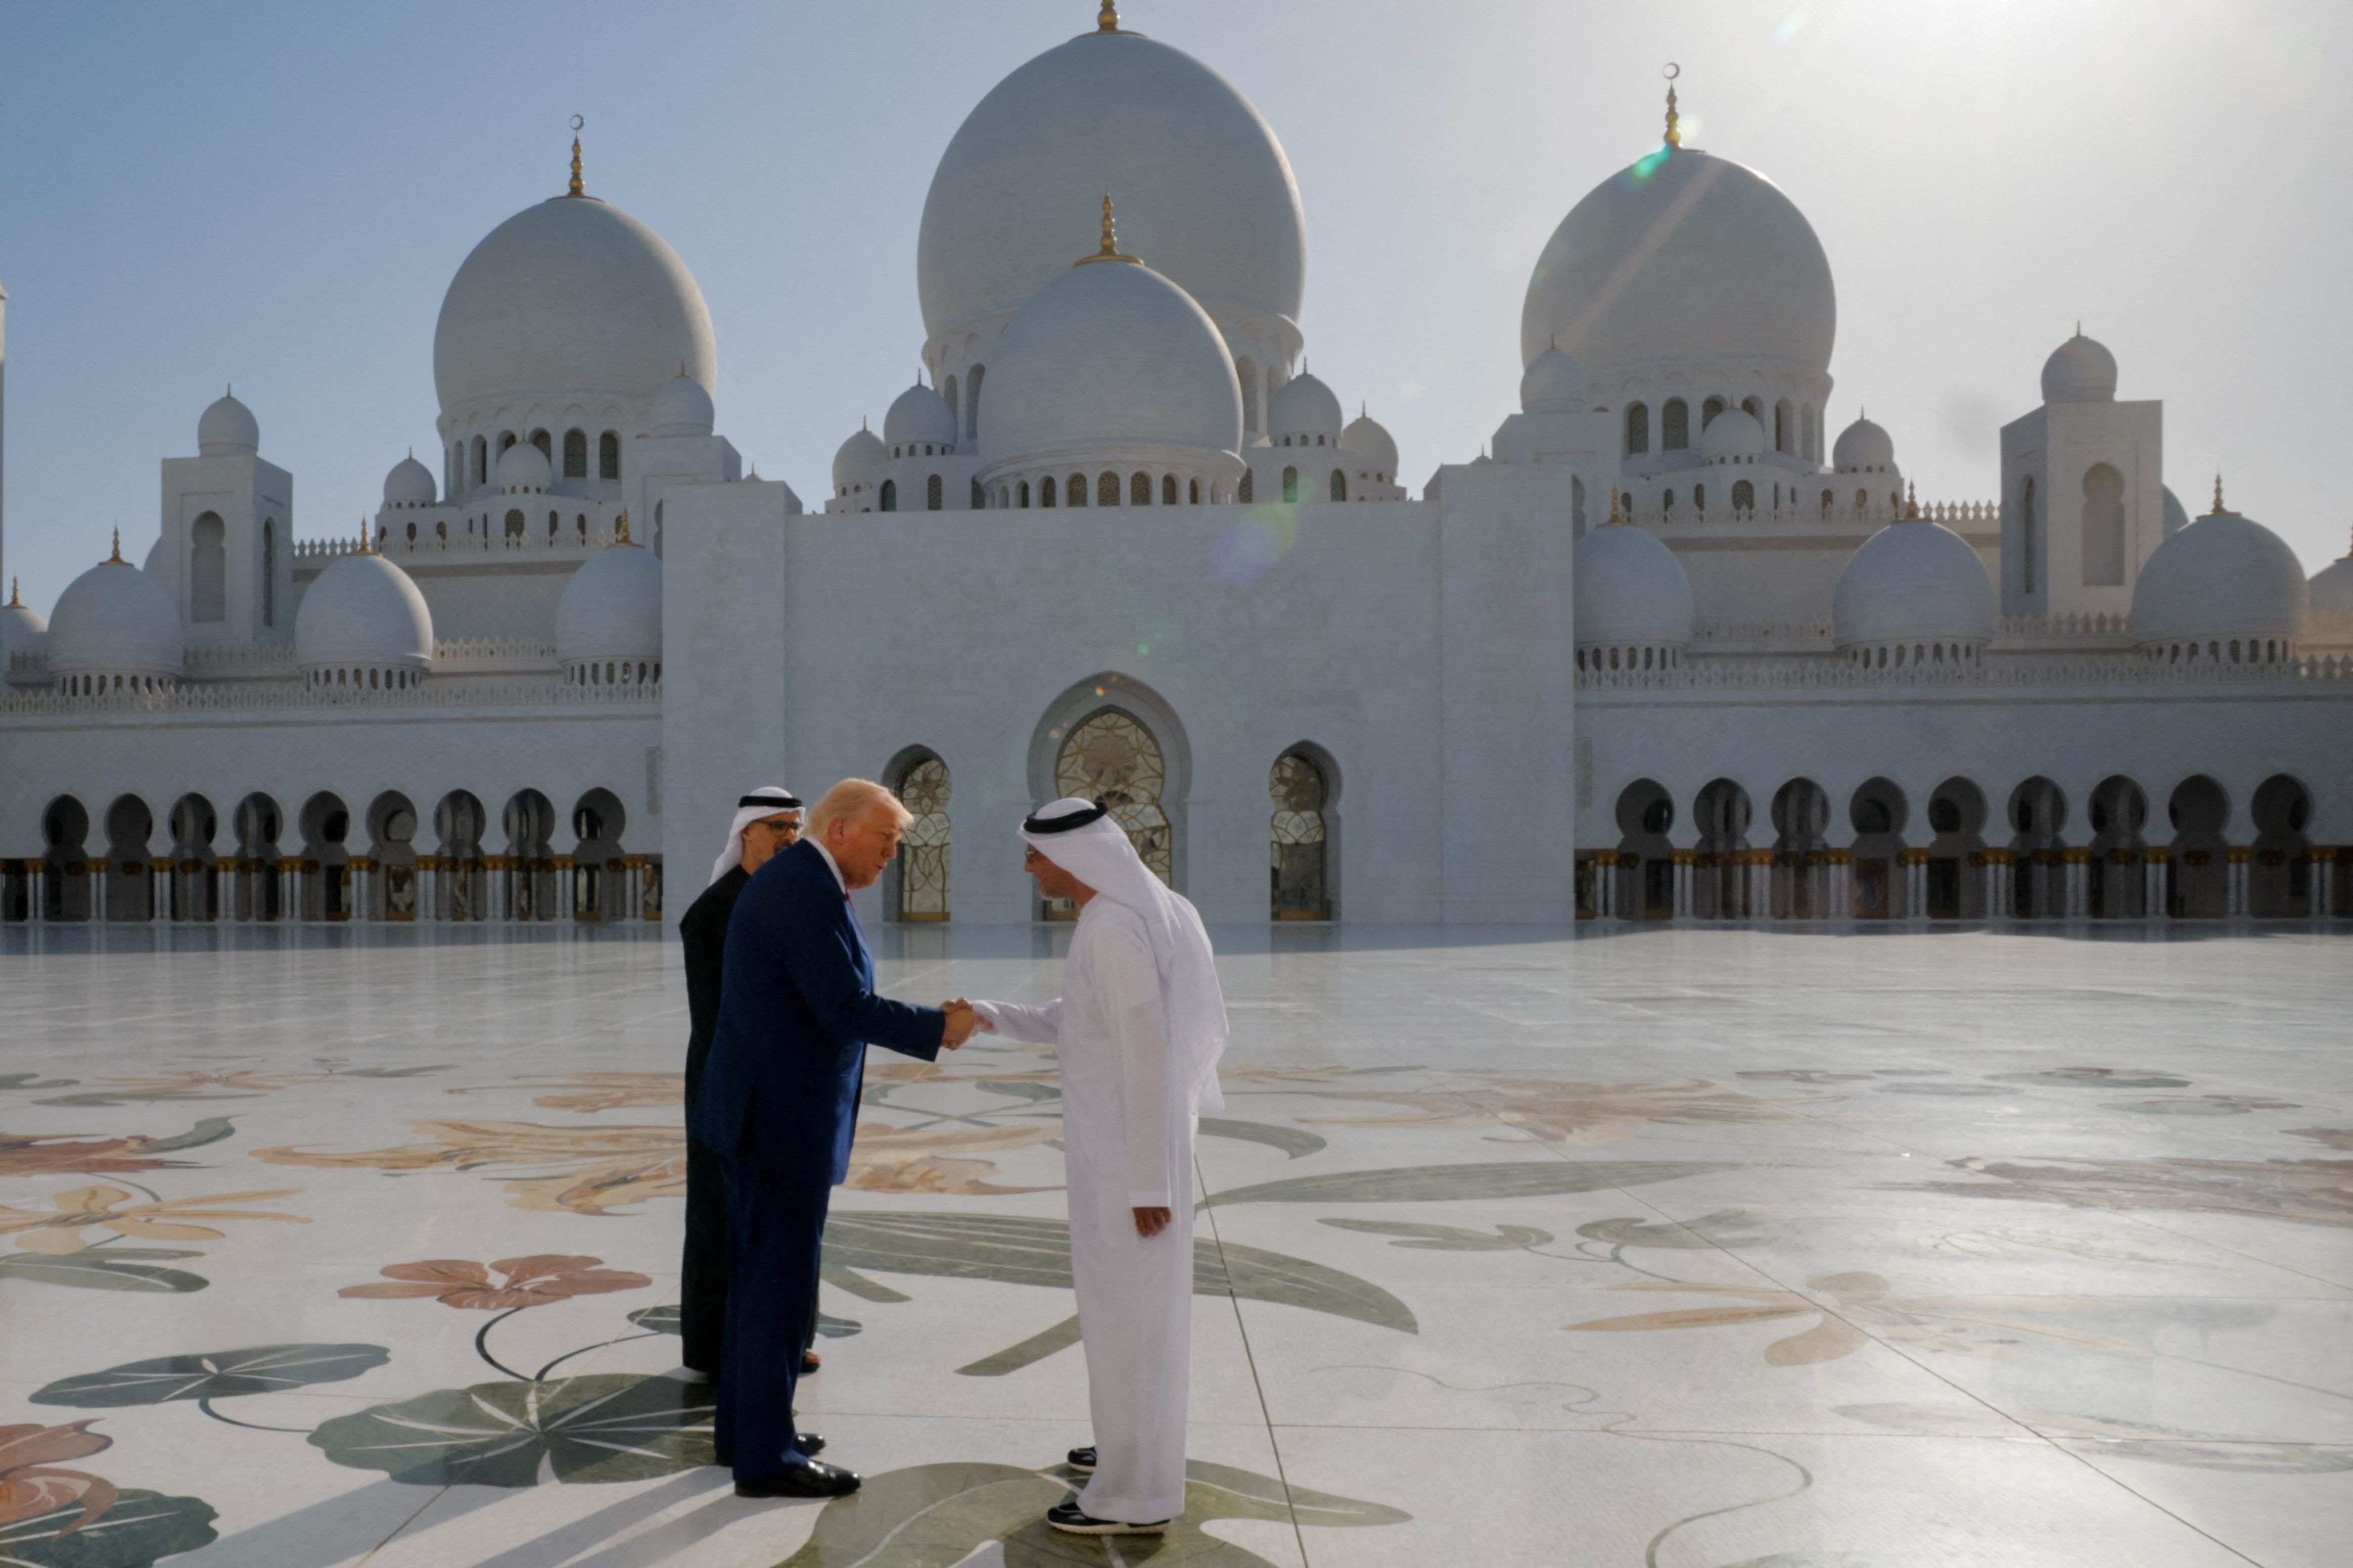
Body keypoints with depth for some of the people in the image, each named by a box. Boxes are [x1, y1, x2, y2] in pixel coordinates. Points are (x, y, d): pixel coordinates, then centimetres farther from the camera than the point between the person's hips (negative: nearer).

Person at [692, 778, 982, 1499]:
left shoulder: (783, 878, 13)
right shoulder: (810, 891, -19)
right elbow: (847, 1007, -23)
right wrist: (939, 1028, -12)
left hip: (759, 1111, 11)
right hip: (784, 1116, -11)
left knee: (757, 1278, 17)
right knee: (780, 1285, -2)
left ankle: (744, 1427, 28)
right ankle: (765, 1456, 7)